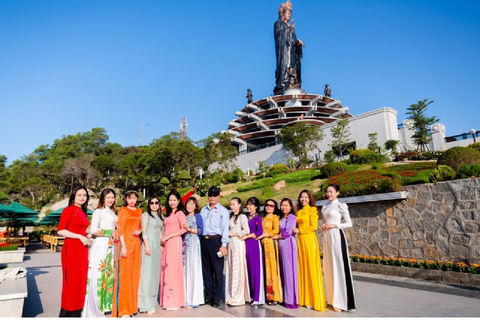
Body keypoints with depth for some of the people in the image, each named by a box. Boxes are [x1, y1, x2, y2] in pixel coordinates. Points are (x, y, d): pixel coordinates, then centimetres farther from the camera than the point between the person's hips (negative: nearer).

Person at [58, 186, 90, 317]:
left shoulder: (82, 212, 15)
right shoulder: (68, 210, -7)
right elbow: (60, 231, -14)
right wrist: (80, 237, -16)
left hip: (82, 249, 8)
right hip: (71, 248, -8)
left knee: (80, 280, 12)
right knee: (72, 281, -2)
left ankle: (76, 312, 23)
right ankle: (68, 313, 11)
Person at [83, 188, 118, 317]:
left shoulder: (112, 212, 16)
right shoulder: (98, 211, -7)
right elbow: (93, 230, -15)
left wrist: (115, 234, 6)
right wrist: (110, 232, -11)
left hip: (109, 247, 8)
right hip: (100, 245, -8)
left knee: (108, 274, 11)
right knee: (97, 275, -5)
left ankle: (104, 304, 22)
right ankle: (93, 309, 5)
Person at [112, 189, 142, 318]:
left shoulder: (139, 211, 15)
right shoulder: (122, 210, -3)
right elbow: (120, 229, -9)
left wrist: (139, 231, -1)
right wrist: (123, 247, -16)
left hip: (136, 243, 6)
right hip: (126, 243, -6)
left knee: (135, 274, 11)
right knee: (124, 274, -5)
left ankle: (132, 305, 23)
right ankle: (123, 309, 3)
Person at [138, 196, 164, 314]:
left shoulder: (160, 217, 16)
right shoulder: (146, 215, -2)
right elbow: (144, 231, -9)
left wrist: (161, 245, 12)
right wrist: (147, 245, -16)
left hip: (157, 245, 7)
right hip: (149, 243, -7)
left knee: (155, 271, 8)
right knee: (147, 271, -6)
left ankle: (152, 301, 17)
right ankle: (147, 304, -3)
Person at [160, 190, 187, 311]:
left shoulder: (180, 213, -4)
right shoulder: (168, 214, 18)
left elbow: (184, 229, -14)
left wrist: (168, 237, -12)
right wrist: (163, 238, 5)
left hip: (174, 242, -7)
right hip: (166, 244, 7)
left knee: (173, 269, -6)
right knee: (165, 269, 5)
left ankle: (174, 302, 2)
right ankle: (166, 300, 14)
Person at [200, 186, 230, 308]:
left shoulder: (223, 210, 3)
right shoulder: (203, 210, 17)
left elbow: (225, 228, -4)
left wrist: (223, 245, -12)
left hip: (216, 240, -4)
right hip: (204, 241, 4)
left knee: (217, 270, -1)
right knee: (206, 269, 10)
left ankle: (216, 298, 9)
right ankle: (208, 295, 21)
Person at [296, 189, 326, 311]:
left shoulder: (312, 209, -2)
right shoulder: (298, 212, 16)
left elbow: (314, 226, -9)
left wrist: (300, 230, -7)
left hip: (309, 239, -6)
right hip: (300, 240, 6)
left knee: (311, 268, -3)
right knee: (302, 268, 8)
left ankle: (315, 300, 6)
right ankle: (304, 298, 17)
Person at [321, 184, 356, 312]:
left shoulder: (341, 206, -4)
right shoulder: (325, 208, 15)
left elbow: (349, 223, -6)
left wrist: (334, 225, -15)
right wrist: (323, 225, 0)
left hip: (336, 236, -7)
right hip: (327, 237, 7)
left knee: (338, 266, -5)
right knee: (329, 266, 9)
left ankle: (339, 301, 2)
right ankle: (331, 298, 19)